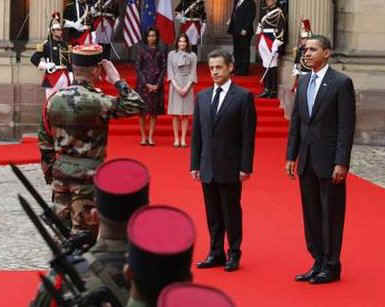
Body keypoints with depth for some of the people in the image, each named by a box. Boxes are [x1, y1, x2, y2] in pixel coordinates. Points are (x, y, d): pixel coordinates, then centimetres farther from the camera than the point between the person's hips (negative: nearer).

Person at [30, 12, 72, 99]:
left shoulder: (64, 45, 13)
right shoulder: (46, 45, -5)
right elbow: (34, 59, -8)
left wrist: (70, 76, 10)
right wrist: (45, 66, -14)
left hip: (64, 77, 6)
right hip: (52, 76, -6)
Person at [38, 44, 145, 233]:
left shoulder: (54, 99, 2)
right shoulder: (96, 102, -18)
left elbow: (44, 142, 8)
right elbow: (137, 105, -18)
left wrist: (49, 175, 18)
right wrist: (117, 80, -10)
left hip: (60, 172, 6)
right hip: (87, 175, -6)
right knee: (83, 230, 1)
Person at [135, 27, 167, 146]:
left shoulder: (161, 51, 6)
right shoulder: (141, 49, 1)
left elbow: (164, 68, 4)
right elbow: (138, 67, -2)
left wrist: (157, 84, -7)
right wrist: (146, 83, -10)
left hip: (156, 84, 2)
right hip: (143, 83, -2)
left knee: (154, 112, 1)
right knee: (142, 111, -2)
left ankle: (151, 137, 5)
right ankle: (143, 137, 3)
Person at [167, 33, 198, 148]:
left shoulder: (192, 56, 4)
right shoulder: (171, 54, 6)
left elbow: (193, 73, 1)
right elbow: (170, 72, 2)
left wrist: (186, 87, -11)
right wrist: (177, 86, -9)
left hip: (187, 86, 0)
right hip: (175, 85, 0)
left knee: (185, 114, 0)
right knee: (175, 114, 0)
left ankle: (183, 139, 1)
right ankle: (176, 138, 2)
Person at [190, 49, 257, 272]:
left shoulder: (243, 97, -5)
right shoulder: (202, 97, 10)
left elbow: (248, 135, -8)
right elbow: (197, 133, 12)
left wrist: (246, 167, -12)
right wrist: (195, 164, 7)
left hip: (231, 167, -5)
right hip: (208, 167, 5)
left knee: (232, 212, 3)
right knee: (213, 213, 10)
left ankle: (234, 254, 13)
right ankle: (216, 253, 19)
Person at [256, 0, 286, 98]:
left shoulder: (278, 12, -8)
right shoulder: (266, 12, 17)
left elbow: (281, 30, -13)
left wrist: (278, 44, -17)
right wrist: (259, 43, 20)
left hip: (272, 43, -8)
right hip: (263, 42, 8)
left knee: (272, 67, -6)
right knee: (266, 66, 9)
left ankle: (274, 90, -2)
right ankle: (267, 89, 14)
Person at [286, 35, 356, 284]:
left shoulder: (341, 83, -9)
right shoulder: (304, 82, 11)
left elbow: (347, 126, -12)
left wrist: (341, 163, -17)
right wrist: (291, 156, 9)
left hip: (330, 161, -7)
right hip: (307, 161, 7)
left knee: (331, 214, 1)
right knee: (311, 214, 11)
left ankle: (331, 266, 11)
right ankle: (319, 263, 20)